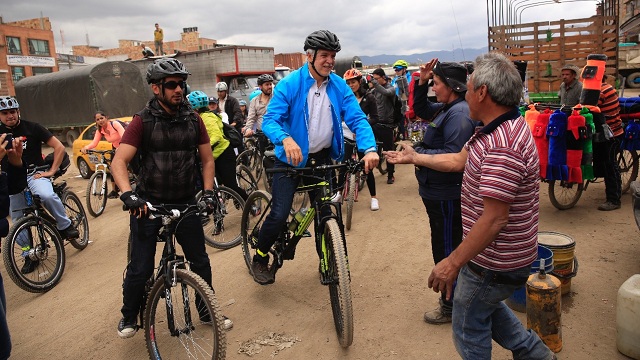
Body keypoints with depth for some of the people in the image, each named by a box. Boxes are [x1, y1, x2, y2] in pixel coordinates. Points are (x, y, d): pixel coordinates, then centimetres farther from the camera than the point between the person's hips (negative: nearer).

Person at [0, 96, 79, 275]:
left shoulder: (32, 128, -4)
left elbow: (59, 147, -5)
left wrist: (51, 171, -12)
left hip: (34, 173, -4)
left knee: (46, 195, -37)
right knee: (18, 221, 6)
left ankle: (65, 226, -15)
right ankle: (30, 256, 21)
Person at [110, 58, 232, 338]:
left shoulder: (193, 119, 1)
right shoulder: (143, 121, -9)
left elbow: (207, 159, 6)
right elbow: (119, 161, -17)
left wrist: (208, 192, -7)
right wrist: (128, 194, -33)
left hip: (186, 202, 3)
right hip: (149, 203, -2)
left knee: (200, 261, 7)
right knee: (141, 268, 3)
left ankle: (208, 311, 29)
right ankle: (129, 317, 29)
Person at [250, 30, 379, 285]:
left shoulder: (339, 86, -3)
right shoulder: (290, 84, -13)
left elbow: (357, 118, -11)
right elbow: (269, 120, -20)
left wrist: (369, 149, -30)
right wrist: (286, 139, -43)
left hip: (324, 157, 4)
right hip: (292, 158, -3)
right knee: (279, 215, -11)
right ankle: (260, 259, 17)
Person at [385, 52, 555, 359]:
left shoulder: (502, 146, -31)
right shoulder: (501, 128, 3)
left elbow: (494, 219, -31)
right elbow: (459, 160, 15)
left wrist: (452, 263, -25)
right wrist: (414, 158, 21)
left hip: (494, 263, -10)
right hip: (500, 255, 10)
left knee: (469, 328, 12)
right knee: (483, 304, 31)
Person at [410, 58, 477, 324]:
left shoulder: (459, 113, -21)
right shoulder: (446, 108, 10)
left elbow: (454, 156, -28)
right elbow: (420, 109, 24)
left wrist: (418, 153, -20)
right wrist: (422, 82, 8)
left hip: (447, 196, -11)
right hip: (438, 192, 11)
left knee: (447, 251, 2)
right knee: (445, 247, 22)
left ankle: (451, 307, 18)